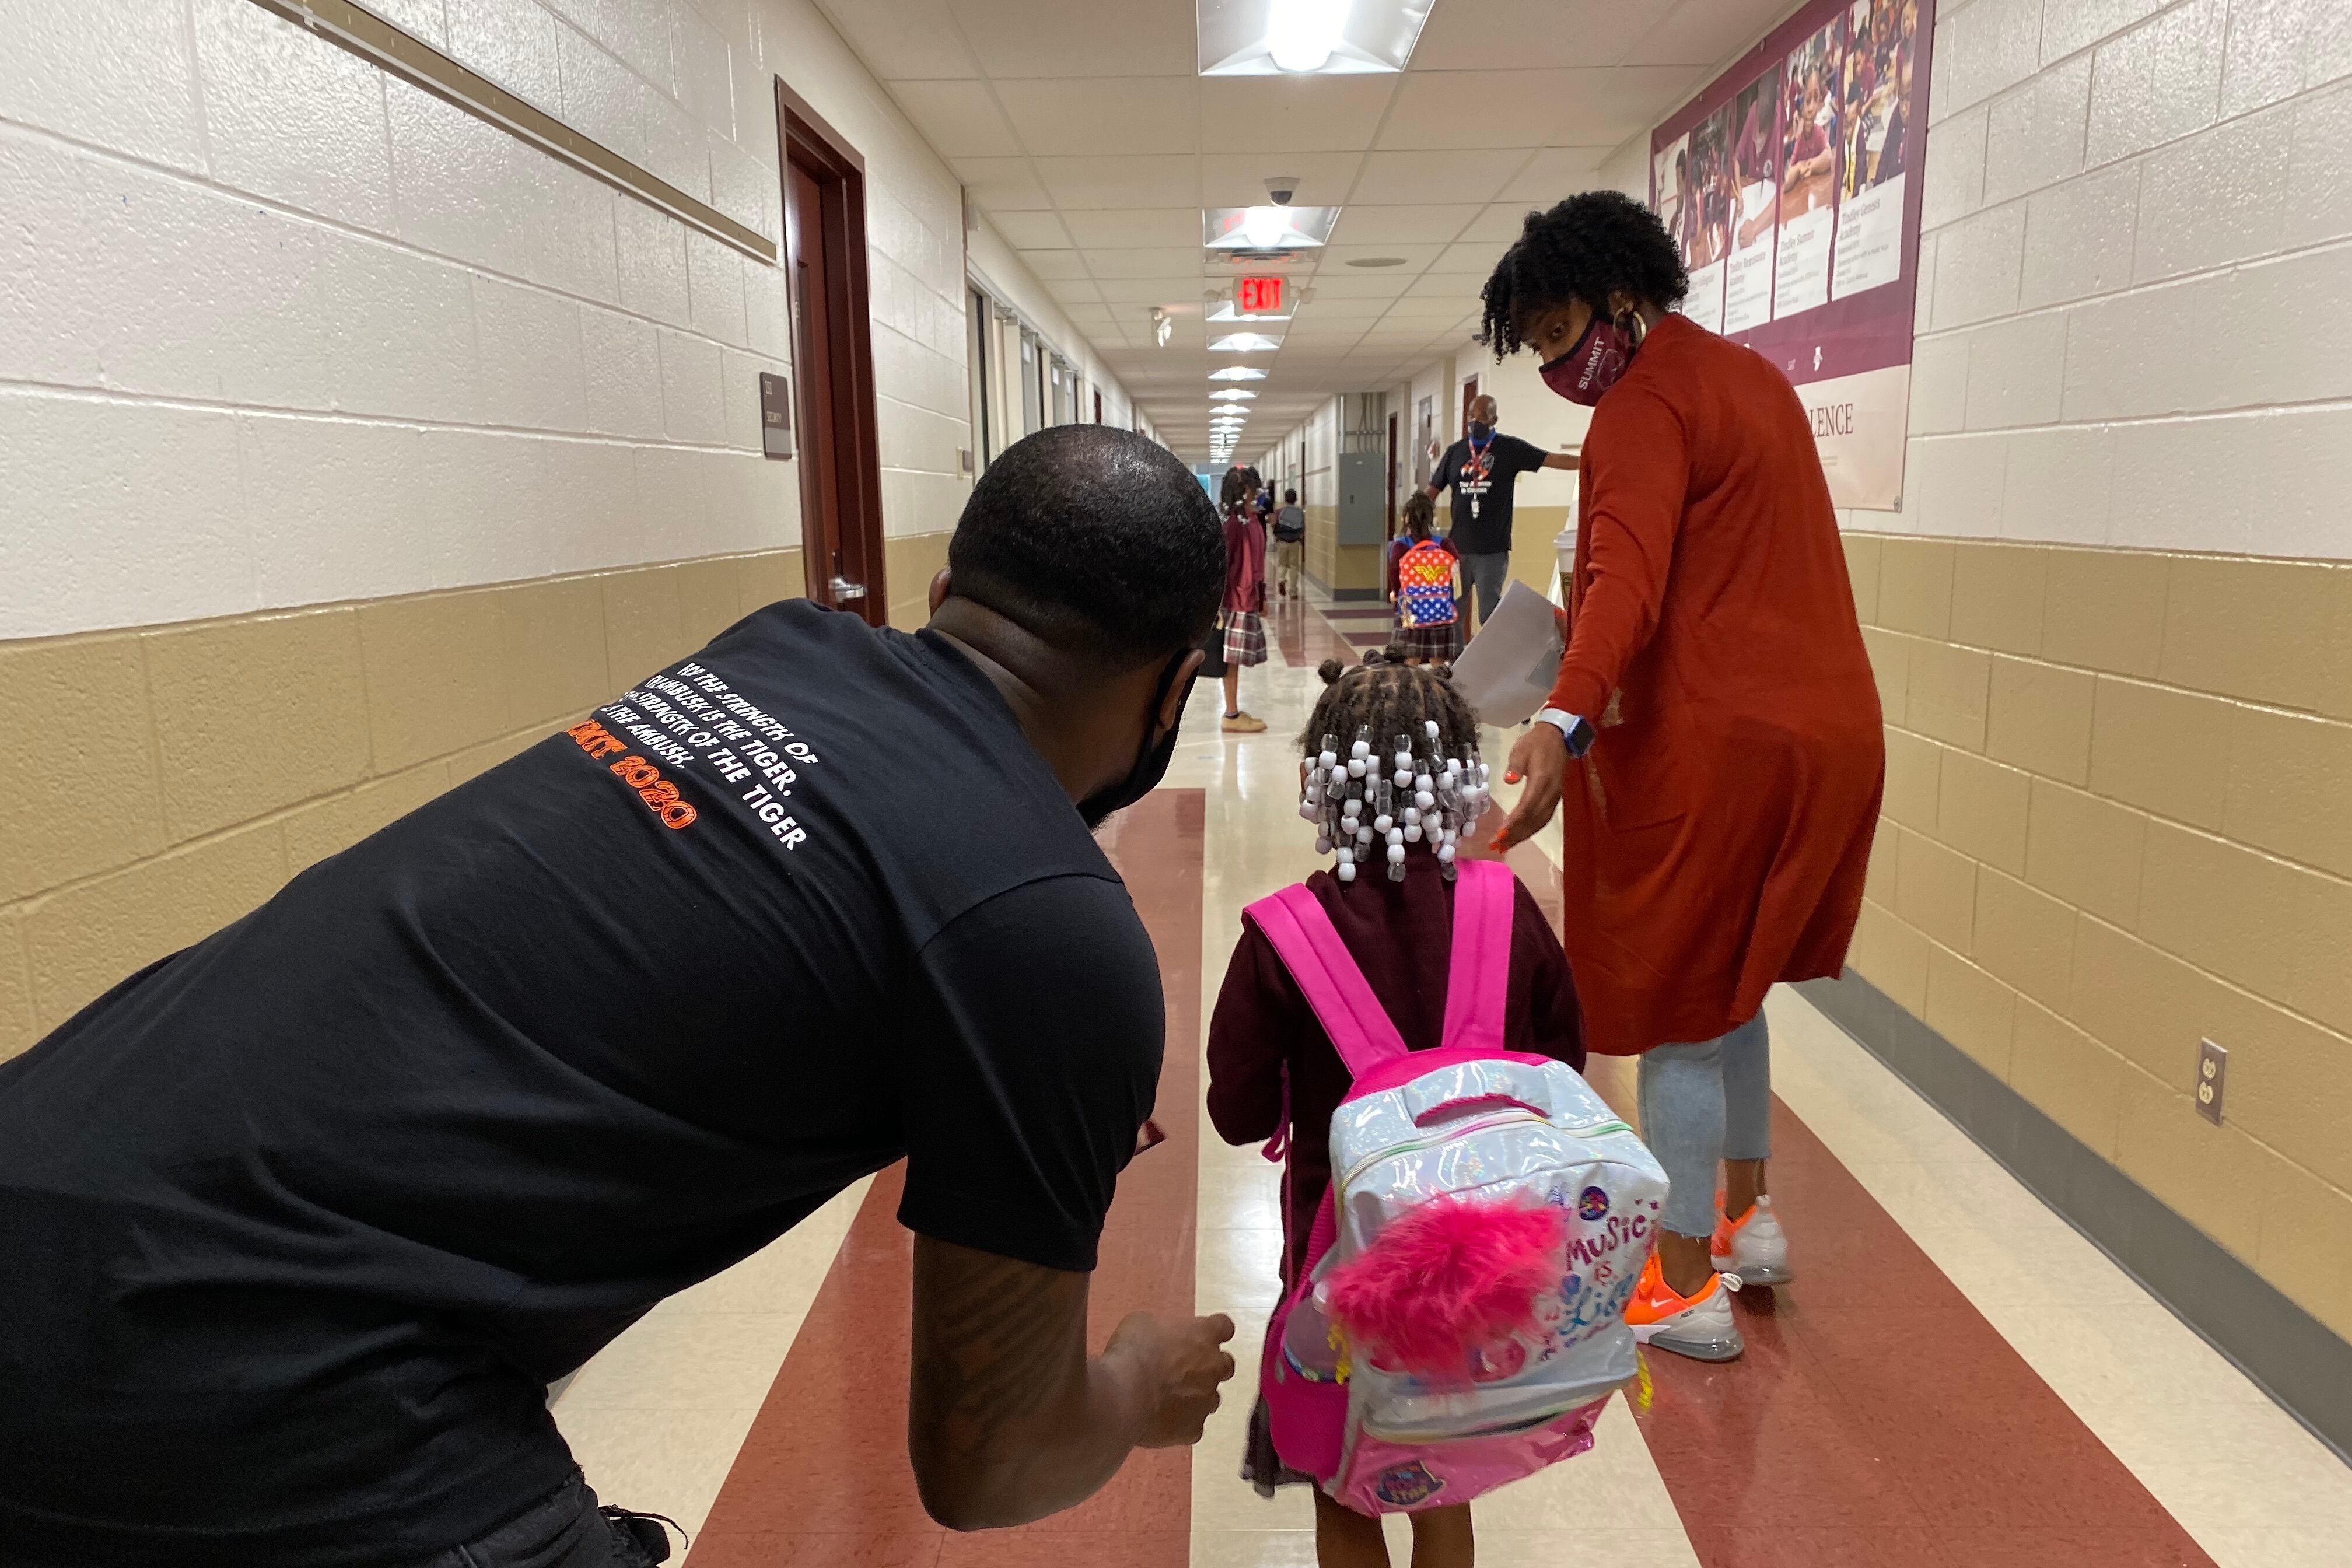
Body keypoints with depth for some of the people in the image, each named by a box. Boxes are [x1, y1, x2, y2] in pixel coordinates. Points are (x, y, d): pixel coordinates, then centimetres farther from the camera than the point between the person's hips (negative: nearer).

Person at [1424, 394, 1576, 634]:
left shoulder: (1510, 448, 0)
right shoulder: (1455, 452, 9)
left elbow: (1553, 459, -9)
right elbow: (1432, 493, 13)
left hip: (1492, 551, -3)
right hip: (1457, 548, 3)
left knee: (1490, 616, -2)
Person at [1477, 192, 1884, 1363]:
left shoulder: (1645, 405, -12)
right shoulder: (1750, 376, 17)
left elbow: (1628, 578, -29)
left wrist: (1565, 722, -42)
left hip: (1714, 744, -10)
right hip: (1825, 727, 10)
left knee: (1676, 1011, 2)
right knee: (1726, 983, 23)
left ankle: (1685, 1290, 13)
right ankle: (1747, 1219, 36)